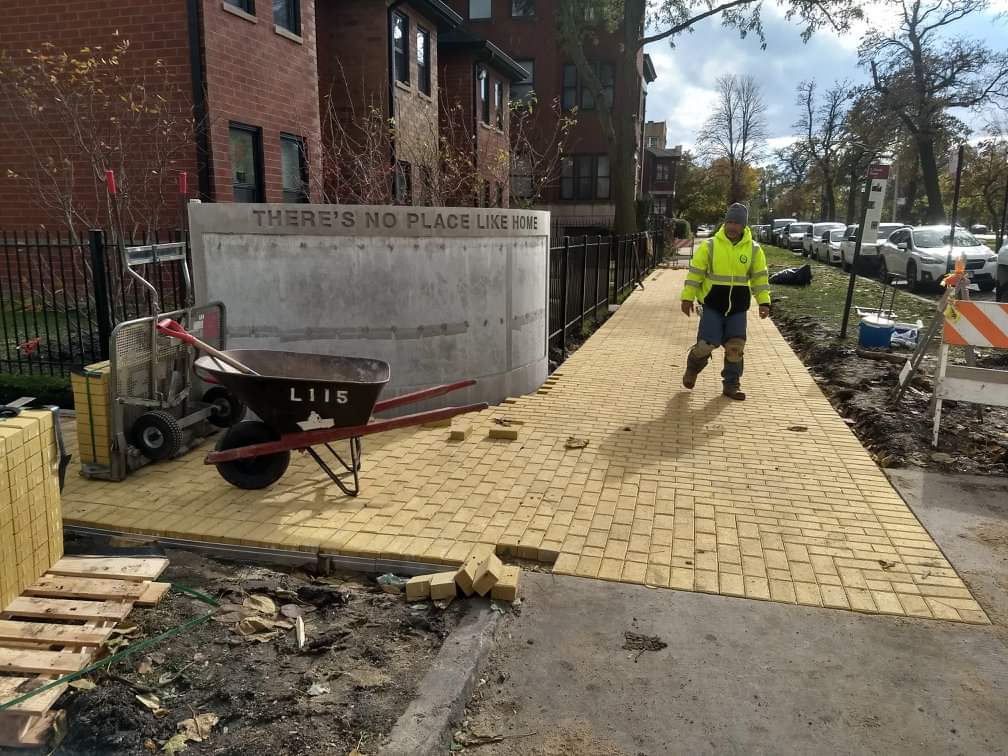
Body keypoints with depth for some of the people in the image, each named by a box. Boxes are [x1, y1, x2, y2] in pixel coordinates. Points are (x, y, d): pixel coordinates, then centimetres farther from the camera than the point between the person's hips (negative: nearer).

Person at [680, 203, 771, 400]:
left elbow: (760, 277, 7)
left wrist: (764, 302, -1)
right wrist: (687, 298, -5)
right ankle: (693, 367, 24)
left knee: (735, 347, 2)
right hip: (712, 304, -2)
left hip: (738, 307, 2)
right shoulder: (710, 245, -5)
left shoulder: (754, 249, 1)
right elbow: (695, 273, -3)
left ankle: (732, 384, 17)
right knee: (707, 344, -7)